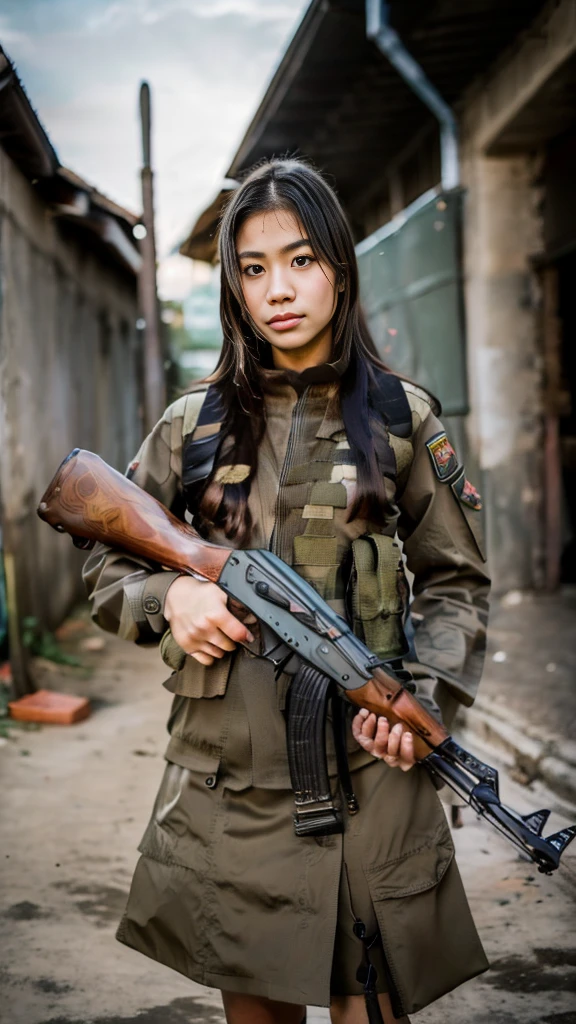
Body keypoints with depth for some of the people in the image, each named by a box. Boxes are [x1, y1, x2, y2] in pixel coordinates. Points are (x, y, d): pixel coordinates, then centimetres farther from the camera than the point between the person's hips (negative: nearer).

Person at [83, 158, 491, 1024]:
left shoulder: (402, 417, 4)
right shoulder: (195, 424, 7)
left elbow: (455, 581, 8)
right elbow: (106, 566, 14)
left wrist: (424, 694, -9)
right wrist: (169, 595, -8)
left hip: (365, 770, -1)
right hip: (225, 780, 2)